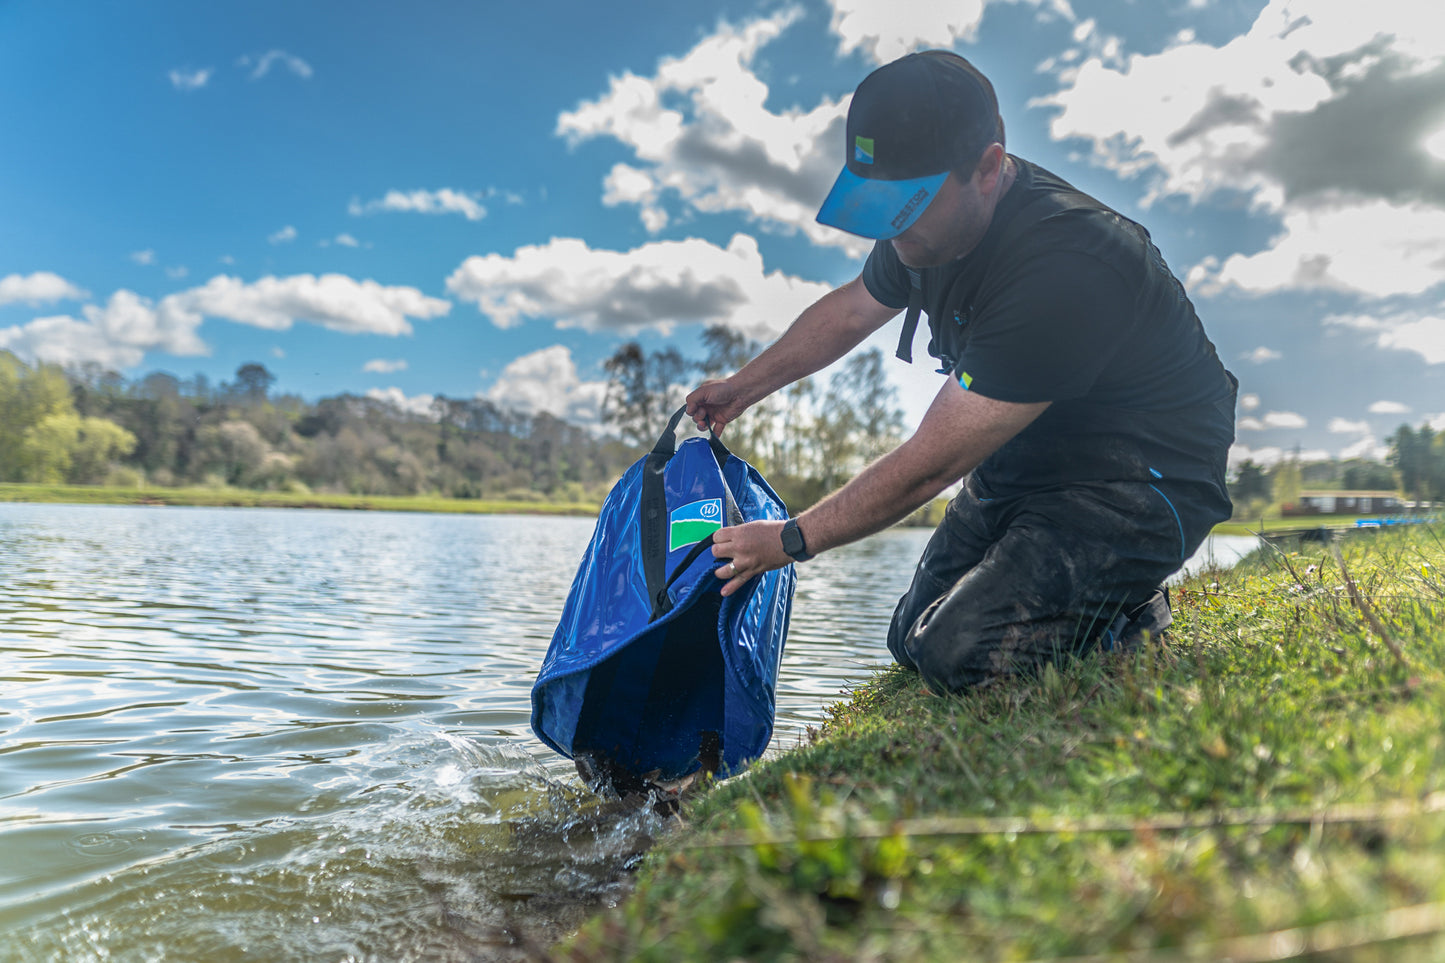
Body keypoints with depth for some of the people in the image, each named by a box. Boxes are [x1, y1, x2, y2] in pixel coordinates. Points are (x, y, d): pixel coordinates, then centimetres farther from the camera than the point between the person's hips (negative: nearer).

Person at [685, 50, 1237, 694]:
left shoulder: (1062, 273, -34)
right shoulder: (931, 220, -6)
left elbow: (927, 466, -29)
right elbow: (851, 309, 16)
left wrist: (791, 541, -17)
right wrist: (743, 387, 14)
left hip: (1141, 483, -8)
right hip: (1024, 465, 9)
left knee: (960, 652, -26)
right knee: (913, 641, 9)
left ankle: (1132, 618, 1)